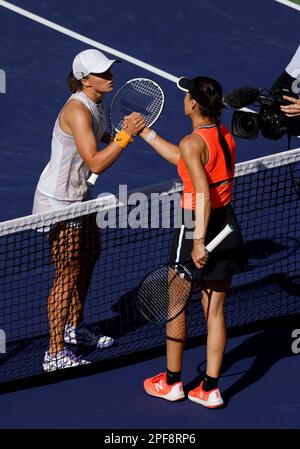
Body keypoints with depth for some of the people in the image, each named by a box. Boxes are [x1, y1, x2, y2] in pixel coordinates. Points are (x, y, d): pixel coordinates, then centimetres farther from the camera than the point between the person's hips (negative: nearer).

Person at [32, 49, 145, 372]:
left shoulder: (96, 103, 1)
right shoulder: (78, 111, -28)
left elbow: (97, 139, 18)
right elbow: (96, 163, -33)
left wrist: (124, 130, 0)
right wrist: (125, 135, -34)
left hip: (78, 196, 10)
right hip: (58, 201, -10)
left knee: (88, 259, 21)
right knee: (68, 273, -5)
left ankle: (74, 328, 40)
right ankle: (55, 353, 2)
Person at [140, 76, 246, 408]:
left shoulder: (193, 142, -19)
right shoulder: (225, 135, 6)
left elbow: (204, 194, -26)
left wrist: (199, 241, -27)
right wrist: (145, 132, 23)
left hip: (198, 225, -7)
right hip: (228, 225, 7)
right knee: (215, 309, 11)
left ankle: (171, 382, 24)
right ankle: (210, 389, 14)